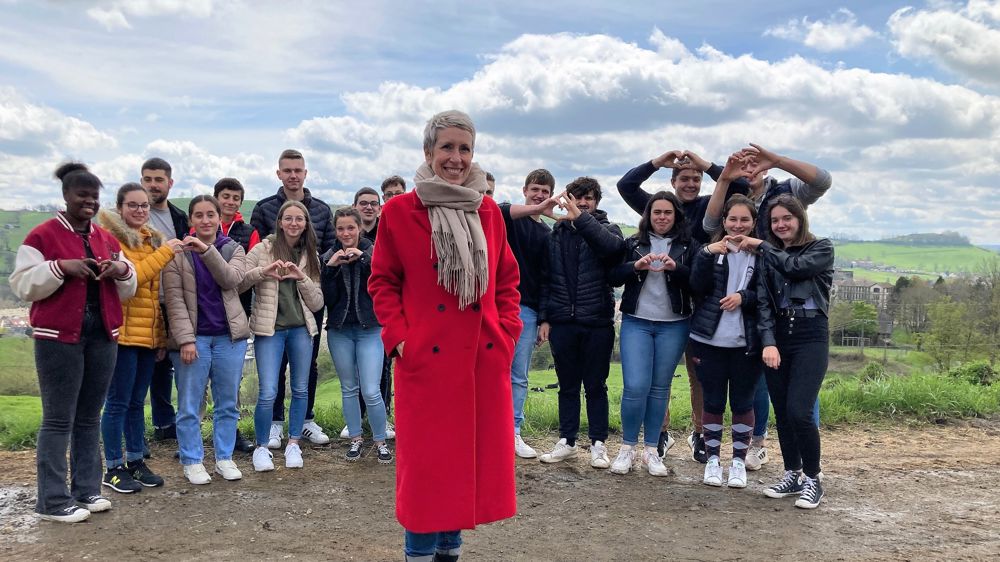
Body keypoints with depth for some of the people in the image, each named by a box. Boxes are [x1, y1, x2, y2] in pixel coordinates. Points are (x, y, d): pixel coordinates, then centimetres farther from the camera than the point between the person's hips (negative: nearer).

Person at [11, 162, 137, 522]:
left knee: (90, 417, 11)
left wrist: (122, 271, -4)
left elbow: (126, 292, 17)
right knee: (58, 419, -3)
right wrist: (61, 267, -20)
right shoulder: (42, 236, -3)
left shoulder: (107, 239, 14)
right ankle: (53, 501, 4)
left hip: (102, 337, 6)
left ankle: (87, 490, 19)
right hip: (59, 338, -5)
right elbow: (22, 285, -8)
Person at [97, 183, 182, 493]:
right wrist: (165, 252, -19)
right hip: (123, 333, -7)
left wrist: (162, 333, 16)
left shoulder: (152, 239, 16)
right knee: (118, 402, 0)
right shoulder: (110, 238, -6)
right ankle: (114, 468, 10)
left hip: (149, 335, 7)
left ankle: (135, 461, 23)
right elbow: (129, 278, -20)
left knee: (137, 402, 14)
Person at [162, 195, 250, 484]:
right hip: (193, 338, -2)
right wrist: (186, 339, -14)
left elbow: (231, 280, -12)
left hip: (229, 336, 2)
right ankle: (192, 461, 15)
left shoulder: (234, 249, 8)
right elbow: (174, 300, -6)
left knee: (227, 403, 9)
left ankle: (225, 458, 20)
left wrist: (207, 250, -23)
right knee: (189, 406, 3)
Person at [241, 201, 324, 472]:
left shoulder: (310, 256, 9)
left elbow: (317, 303, 4)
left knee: (301, 389, 9)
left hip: (301, 328, 3)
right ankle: (262, 447, 11)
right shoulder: (262, 250, 0)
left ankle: (293, 444, 24)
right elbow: (236, 284, -6)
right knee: (268, 393, -7)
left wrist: (302, 278, -10)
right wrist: (262, 271, -19)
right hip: (270, 329, -3)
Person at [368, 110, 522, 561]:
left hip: (484, 357, 4)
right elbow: (382, 281, 2)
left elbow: (507, 279, 14)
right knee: (426, 460, 3)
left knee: (474, 454, 11)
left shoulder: (488, 212, 8)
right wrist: (397, 337, -9)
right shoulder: (399, 211, -2)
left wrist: (507, 332, 3)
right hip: (426, 358, -4)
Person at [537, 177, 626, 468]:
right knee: (568, 386, 11)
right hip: (562, 322, 2)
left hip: (597, 323, -2)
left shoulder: (606, 229, 4)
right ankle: (566, 441, 21)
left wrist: (582, 218, -28)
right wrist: (544, 317, 3)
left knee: (596, 386, 7)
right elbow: (546, 279, 9)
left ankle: (598, 444, 16)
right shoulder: (556, 233, 9)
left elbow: (614, 246, -22)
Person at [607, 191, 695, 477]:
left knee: (660, 387, 7)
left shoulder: (688, 247, 6)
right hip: (636, 322, 0)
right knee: (635, 386, -9)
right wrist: (637, 265, -16)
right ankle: (627, 447, 8)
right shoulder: (633, 243, 8)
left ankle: (651, 450, 18)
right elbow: (614, 277, 0)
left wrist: (676, 267, -19)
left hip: (673, 326, 1)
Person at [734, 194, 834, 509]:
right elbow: (763, 301, 2)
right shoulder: (768, 256, 12)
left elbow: (794, 266, -15)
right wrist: (768, 342, -12)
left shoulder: (821, 249, 5)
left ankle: (812, 480, 3)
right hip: (776, 337, 4)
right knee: (781, 412, 5)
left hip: (811, 336, -4)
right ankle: (792, 475, 20)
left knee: (798, 411, -14)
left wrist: (761, 245, -1)